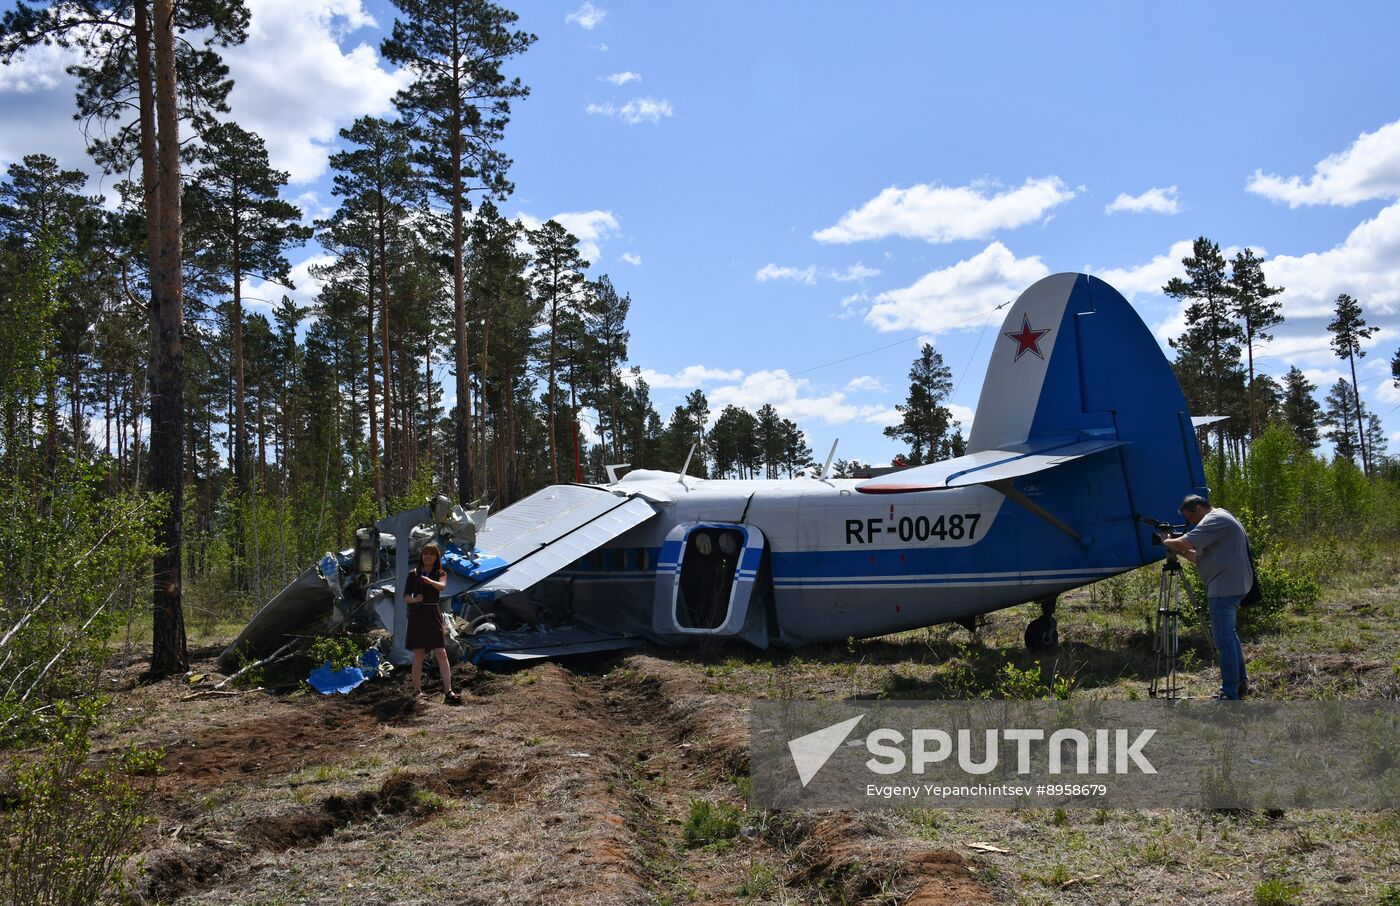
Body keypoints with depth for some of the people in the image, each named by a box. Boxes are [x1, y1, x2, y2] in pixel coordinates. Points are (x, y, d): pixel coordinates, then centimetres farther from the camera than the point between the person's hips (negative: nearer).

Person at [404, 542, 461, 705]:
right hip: (416, 615, 0)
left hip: (433, 615, 0)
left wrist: (430, 581, -38)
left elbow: (442, 586, -18)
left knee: (442, 654, -8)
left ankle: (448, 692, -14)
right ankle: (417, 690, 13)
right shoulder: (413, 574, 7)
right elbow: (406, 597, 8)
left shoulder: (440, 574, 6)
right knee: (418, 655, 2)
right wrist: (414, 599, -14)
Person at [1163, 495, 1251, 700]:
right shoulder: (1221, 518, 22)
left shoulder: (1213, 520, -13)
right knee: (1229, 634, 22)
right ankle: (1239, 682, 31)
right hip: (1232, 587, 11)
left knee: (1225, 640, -8)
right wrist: (1180, 551, 10)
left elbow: (1185, 543, -23)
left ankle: (1230, 695, -6)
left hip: (1225, 589, -11)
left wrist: (1167, 542, -4)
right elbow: (1199, 557, 22)